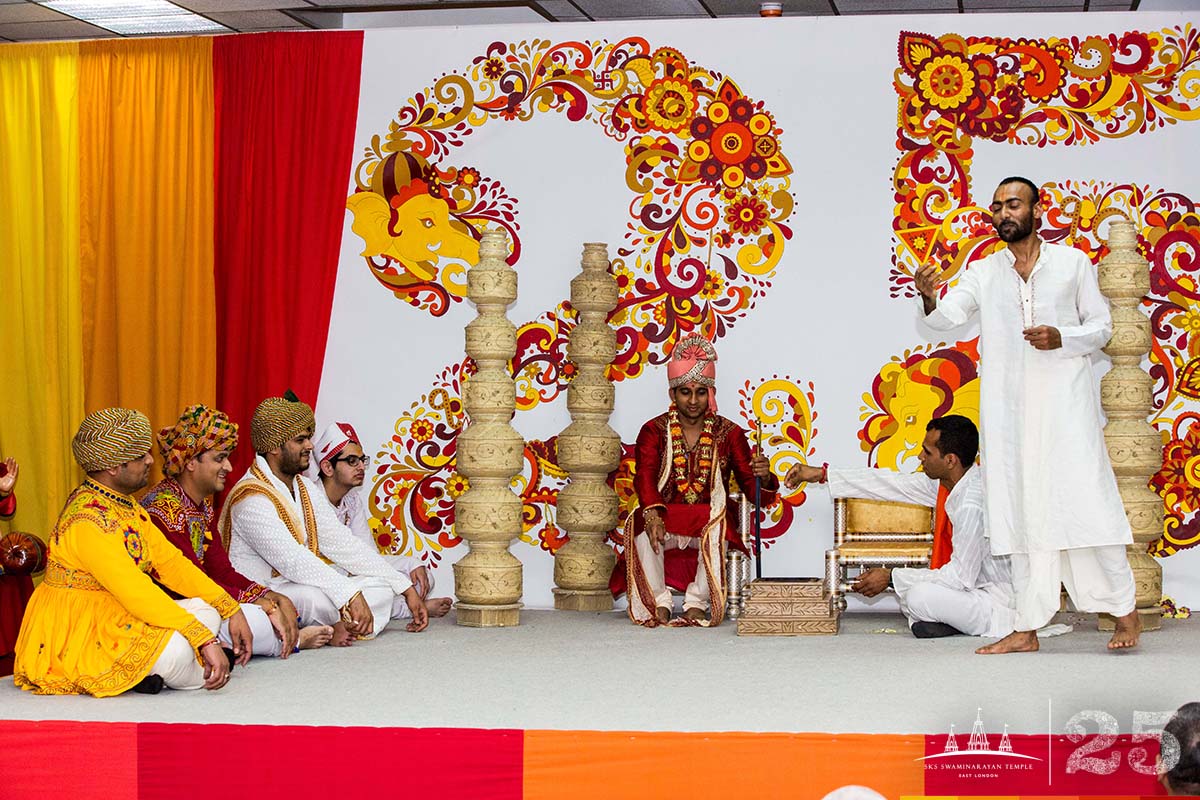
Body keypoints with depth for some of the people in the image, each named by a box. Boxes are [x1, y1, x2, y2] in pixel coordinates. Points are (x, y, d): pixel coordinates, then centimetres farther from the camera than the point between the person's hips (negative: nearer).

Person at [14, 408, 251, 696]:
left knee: (206, 613, -1)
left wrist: (231, 609, -2)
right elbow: (134, 590, -29)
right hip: (72, 636, -10)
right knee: (175, 646, -31)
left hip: (116, 620, 10)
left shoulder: (127, 506, 10)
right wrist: (205, 640, -31)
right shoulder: (87, 518, -23)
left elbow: (171, 562, 9)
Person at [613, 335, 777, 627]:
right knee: (642, 524, -32)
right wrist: (652, 514, -35)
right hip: (665, 518, 0)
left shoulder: (729, 433, 5)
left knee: (718, 529, -34)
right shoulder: (654, 431, 4)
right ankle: (658, 603, -22)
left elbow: (753, 489, -1)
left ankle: (698, 603, -21)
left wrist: (763, 477, -27)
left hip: (710, 521, 0)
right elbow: (645, 478, -14)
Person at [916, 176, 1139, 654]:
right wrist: (929, 298, -24)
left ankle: (1125, 613, 4)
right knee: (1021, 513, 3)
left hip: (1064, 399, -3)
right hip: (1007, 408, 3)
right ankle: (1027, 629, 5)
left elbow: (1102, 325, 7)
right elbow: (947, 318, -2)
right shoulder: (982, 273, 11)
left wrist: (1061, 338, -12)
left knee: (1083, 500, -6)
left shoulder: (1073, 263, 5)